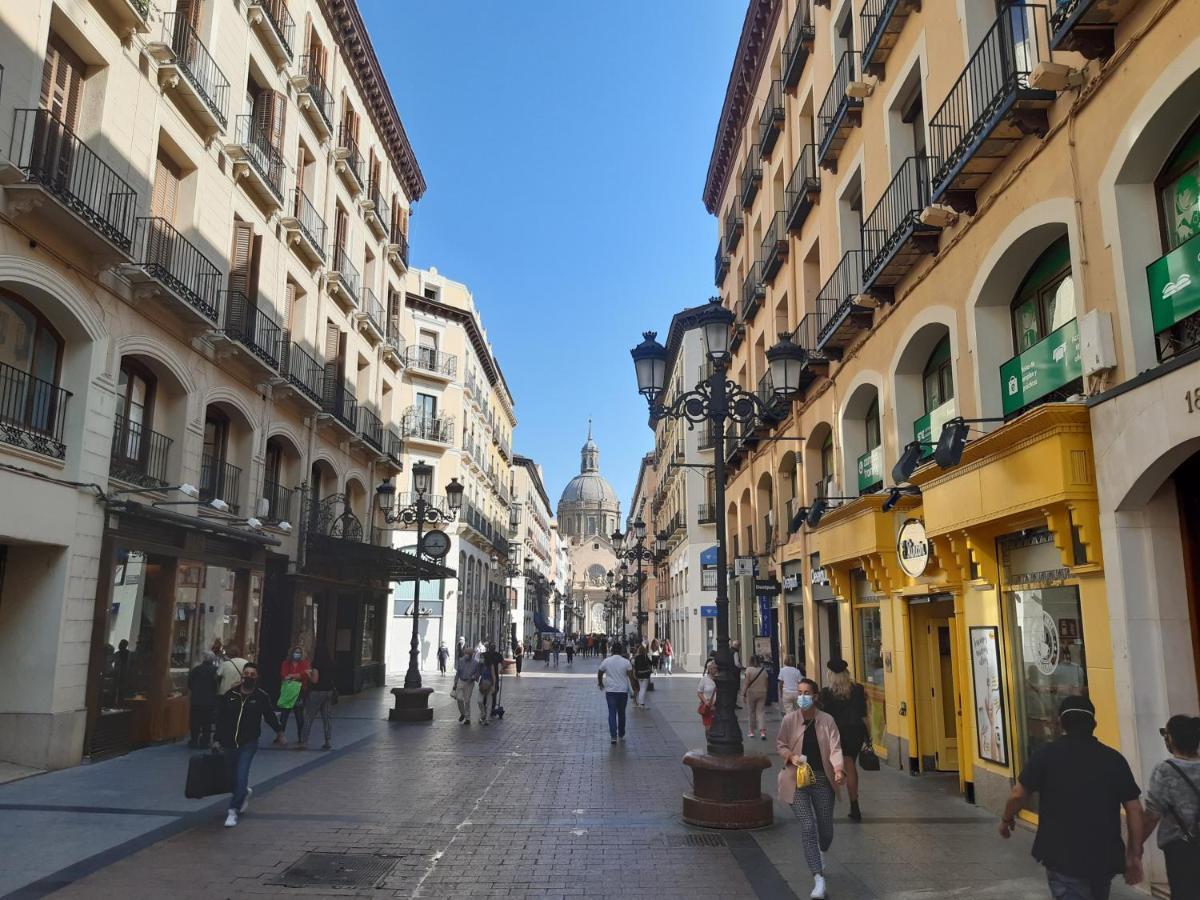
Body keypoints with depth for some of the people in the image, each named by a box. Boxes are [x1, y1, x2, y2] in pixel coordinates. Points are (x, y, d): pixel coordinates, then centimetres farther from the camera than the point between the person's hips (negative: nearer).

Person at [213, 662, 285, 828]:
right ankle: (244, 792, 46)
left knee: (241, 775, -12)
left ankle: (233, 811, 0)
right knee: (231, 776, 15)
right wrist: (218, 739, 6)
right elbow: (220, 718, 6)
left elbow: (269, 715, 6)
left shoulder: (261, 696, -5)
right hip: (229, 742, 3)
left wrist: (279, 730, -1)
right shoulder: (231, 694, -1)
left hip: (249, 743, -3)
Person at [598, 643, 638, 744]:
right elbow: (631, 676, -7)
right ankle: (621, 735, 26)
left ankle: (613, 736, -10)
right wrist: (634, 689, 1)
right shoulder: (626, 662, -4)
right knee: (621, 713, 15)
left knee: (612, 713, 0)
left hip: (610, 691, -1)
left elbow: (599, 674, 7)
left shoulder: (606, 661, -2)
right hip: (623, 691, 1)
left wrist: (601, 684, 23)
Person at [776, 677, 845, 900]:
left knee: (826, 829, 13)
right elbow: (780, 744, 5)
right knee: (807, 826, -11)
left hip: (822, 780, 1)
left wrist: (838, 769, -30)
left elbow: (835, 748, -12)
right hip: (797, 781, -1)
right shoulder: (789, 719, -5)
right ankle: (818, 878, -4)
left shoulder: (827, 720, -6)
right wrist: (791, 756, -14)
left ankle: (822, 854, 49)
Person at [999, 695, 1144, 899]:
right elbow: (1134, 809, 1)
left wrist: (1006, 819, 15)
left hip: (1063, 857, -4)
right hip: (1105, 857, 5)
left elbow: (1018, 795, -5)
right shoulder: (1114, 758, 1)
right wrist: (1135, 855, 9)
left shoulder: (1047, 754, -7)